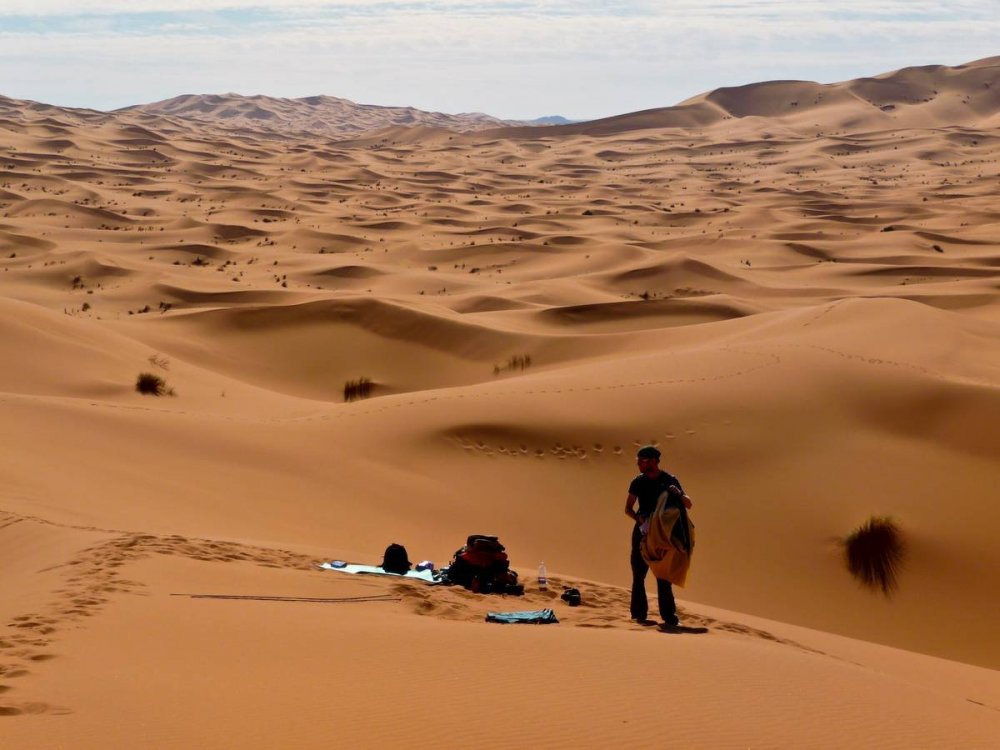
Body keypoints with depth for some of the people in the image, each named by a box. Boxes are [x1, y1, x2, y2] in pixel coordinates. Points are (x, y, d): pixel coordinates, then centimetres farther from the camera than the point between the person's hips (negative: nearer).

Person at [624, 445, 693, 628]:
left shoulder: (670, 481, -1)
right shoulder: (638, 482, 2)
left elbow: (688, 504, -1)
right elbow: (628, 508, 4)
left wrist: (678, 494, -22)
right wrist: (639, 517, -17)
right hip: (642, 532, 1)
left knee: (664, 576, -1)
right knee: (639, 574, -1)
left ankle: (669, 617, 1)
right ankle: (639, 613, 6)